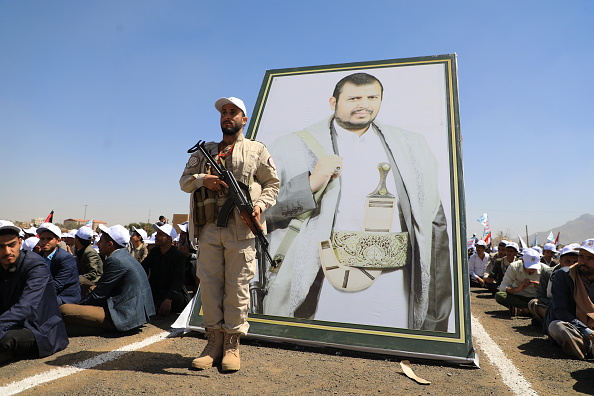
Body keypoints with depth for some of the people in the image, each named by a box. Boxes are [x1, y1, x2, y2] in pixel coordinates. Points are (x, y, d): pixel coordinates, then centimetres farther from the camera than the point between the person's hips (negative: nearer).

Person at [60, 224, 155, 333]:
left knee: (64, 310, -17)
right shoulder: (125, 256, 14)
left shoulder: (115, 260, -16)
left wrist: (78, 306, 2)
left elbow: (98, 295, -12)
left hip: (124, 316, -10)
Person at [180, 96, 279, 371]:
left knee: (237, 286, 0)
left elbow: (272, 183, 9)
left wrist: (260, 205, -9)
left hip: (241, 228, -3)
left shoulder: (257, 150, 12)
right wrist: (203, 179, -7)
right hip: (209, 227, 3)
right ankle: (214, 341, 16)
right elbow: (184, 181, 15)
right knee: (209, 284, 4)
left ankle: (232, 345, 12)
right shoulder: (205, 151, 20)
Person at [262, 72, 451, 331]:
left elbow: (434, 222, 14)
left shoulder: (411, 147, 12)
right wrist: (311, 183, -20)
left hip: (392, 286, 3)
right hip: (323, 286, -2)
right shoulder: (295, 146, 0)